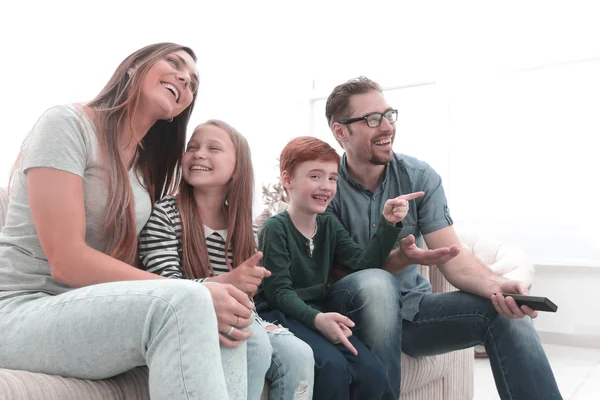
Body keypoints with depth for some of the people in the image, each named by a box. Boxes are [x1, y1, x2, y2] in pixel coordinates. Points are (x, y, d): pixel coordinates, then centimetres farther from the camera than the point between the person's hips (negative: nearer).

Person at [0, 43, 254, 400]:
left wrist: (198, 305, -13)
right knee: (183, 303, -31)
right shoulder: (68, 124, -9)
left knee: (230, 326, -17)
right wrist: (195, 298, -24)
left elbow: (126, 265, 5)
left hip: (96, 311, 7)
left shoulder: (148, 168, 13)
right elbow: (67, 261, -19)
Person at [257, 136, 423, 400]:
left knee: (374, 373, -15)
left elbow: (364, 264, 0)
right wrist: (316, 318, -31)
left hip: (321, 315, 6)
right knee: (333, 367, -30)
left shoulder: (330, 226, 12)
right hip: (284, 315, -6)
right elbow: (279, 292, -15)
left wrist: (388, 223, -10)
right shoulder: (275, 228, -8)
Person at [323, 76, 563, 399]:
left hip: (410, 305, 3)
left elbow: (453, 257, -9)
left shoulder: (420, 176, -3)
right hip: (353, 305, -3)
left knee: (505, 310, -19)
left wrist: (495, 285, -30)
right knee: (376, 283, -37)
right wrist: (398, 259, -30)